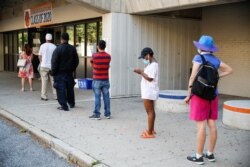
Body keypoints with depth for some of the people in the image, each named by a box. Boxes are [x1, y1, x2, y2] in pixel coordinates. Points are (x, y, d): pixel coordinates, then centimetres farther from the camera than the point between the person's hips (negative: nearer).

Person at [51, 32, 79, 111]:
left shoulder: (58, 49, -14)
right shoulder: (73, 49, 2)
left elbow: (54, 62, -13)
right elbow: (76, 61, 9)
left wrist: (53, 72, -5)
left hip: (60, 73, -5)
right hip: (69, 72, 5)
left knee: (61, 89, -1)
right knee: (70, 88, 17)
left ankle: (64, 106, -2)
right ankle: (71, 103, 29)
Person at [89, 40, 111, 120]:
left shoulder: (94, 56, -10)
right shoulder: (108, 56, -1)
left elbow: (92, 64, 6)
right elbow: (108, 66, 6)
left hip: (97, 80, -3)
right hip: (106, 80, 3)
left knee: (97, 97, 1)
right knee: (106, 97, 8)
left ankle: (97, 114, 4)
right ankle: (107, 113, 14)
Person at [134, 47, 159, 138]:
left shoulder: (153, 65, -16)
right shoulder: (151, 64, 15)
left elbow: (150, 78, -23)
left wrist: (141, 72, -17)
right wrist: (141, 72, 5)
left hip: (149, 92, -11)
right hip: (148, 91, 11)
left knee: (150, 111, -7)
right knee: (151, 111, 17)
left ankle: (149, 133, -3)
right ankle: (151, 130, 27)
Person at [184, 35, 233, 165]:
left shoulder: (199, 58, -9)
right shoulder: (215, 59, 9)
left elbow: (193, 77, -14)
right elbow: (229, 70, 21)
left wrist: (188, 95, -8)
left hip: (200, 94, -6)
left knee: (201, 125, -5)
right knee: (212, 125, 9)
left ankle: (199, 156, 0)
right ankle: (210, 154, 18)